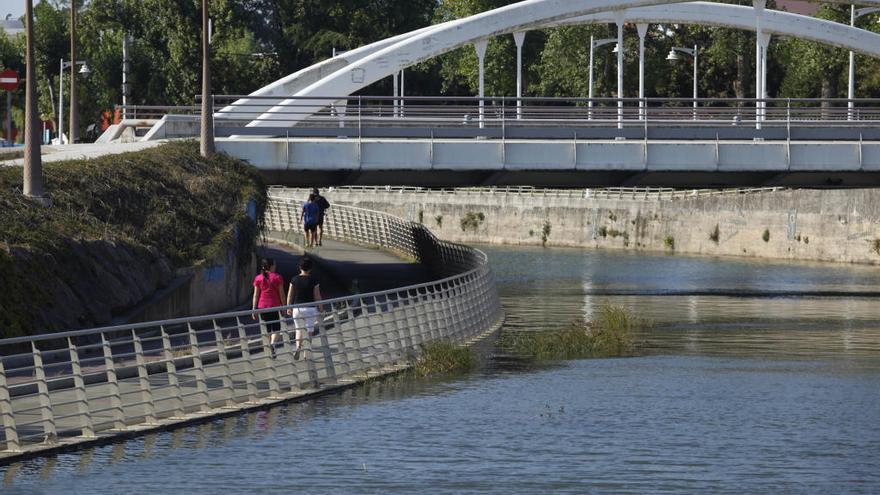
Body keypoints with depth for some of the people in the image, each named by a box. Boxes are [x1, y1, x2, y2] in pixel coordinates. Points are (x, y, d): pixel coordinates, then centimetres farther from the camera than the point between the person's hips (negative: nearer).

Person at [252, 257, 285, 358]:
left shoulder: (258, 278, 1)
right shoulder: (277, 277, -3)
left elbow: (256, 294, 1)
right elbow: (281, 294, -2)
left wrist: (254, 309, 4)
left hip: (262, 306, 2)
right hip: (274, 305, -2)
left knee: (267, 329, 12)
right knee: (276, 327, 8)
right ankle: (272, 342, -21)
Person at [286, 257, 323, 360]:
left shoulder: (294, 279, -4)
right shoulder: (313, 280, -10)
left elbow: (290, 295, 2)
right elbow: (317, 297, -7)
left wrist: (288, 308, 14)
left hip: (297, 308, 2)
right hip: (310, 308, -2)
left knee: (299, 329, 18)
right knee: (309, 331, 7)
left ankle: (298, 347, -3)